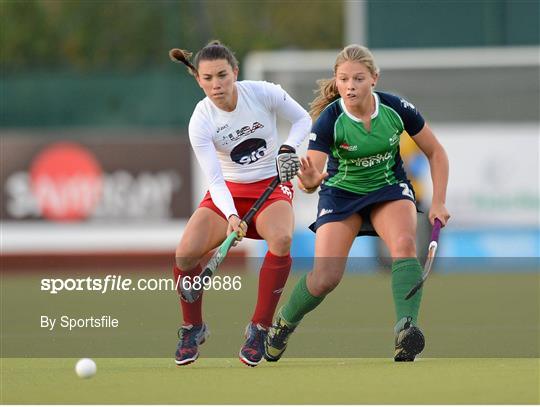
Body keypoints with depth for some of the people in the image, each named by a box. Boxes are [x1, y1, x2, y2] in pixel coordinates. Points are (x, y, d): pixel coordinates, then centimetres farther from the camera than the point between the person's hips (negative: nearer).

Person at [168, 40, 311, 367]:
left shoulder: (264, 93, -15)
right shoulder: (201, 122, -17)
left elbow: (303, 119, 2)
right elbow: (215, 180, -22)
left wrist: (289, 147, -18)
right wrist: (231, 216, -39)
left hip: (272, 186, -1)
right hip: (228, 192, 1)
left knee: (281, 240, -34)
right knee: (186, 253, -23)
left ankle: (260, 329, -17)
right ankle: (193, 328, 6)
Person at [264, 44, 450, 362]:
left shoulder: (396, 109, -18)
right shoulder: (329, 120, -23)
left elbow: (436, 153, -4)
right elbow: (312, 174, -28)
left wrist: (439, 203, -9)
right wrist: (309, 181, -53)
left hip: (390, 188, 1)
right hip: (341, 193, -1)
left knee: (404, 243, -32)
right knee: (326, 278, -13)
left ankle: (406, 329, -44)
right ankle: (284, 324, 18)